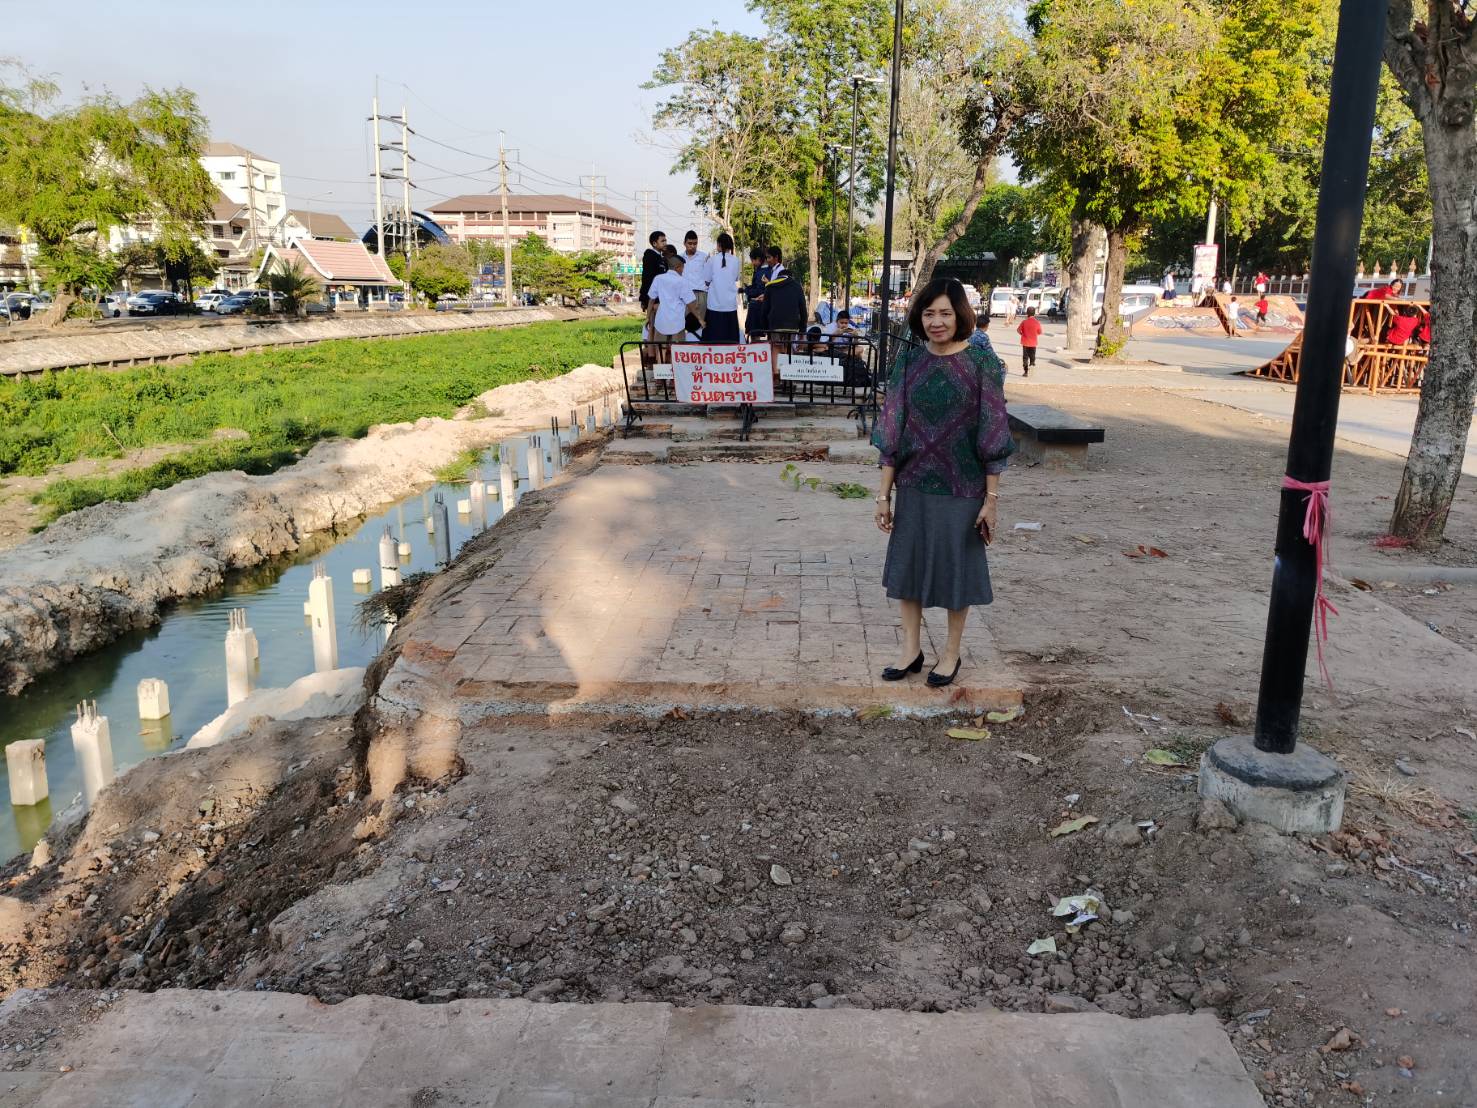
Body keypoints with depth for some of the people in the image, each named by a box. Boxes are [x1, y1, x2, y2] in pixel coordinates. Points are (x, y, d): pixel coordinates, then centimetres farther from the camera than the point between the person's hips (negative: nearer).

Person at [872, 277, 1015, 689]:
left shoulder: (981, 362, -9)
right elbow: (892, 430, 2)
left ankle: (951, 651, 27)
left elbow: (992, 435, -8)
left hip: (961, 486, -3)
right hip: (913, 484, 4)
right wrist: (884, 493, 0)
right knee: (907, 563, 11)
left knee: (956, 567, 9)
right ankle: (911, 648, 28)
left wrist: (992, 498, -9)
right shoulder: (910, 361, 0)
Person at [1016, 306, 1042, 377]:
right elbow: (1040, 332, 1)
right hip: (1033, 343, 0)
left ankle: (1026, 372, 3)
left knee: (1025, 357, 6)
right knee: (1032, 356, 16)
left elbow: (1018, 330, -5)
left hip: (1025, 342, 0)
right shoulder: (1037, 322, -9)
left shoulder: (1024, 322, -11)